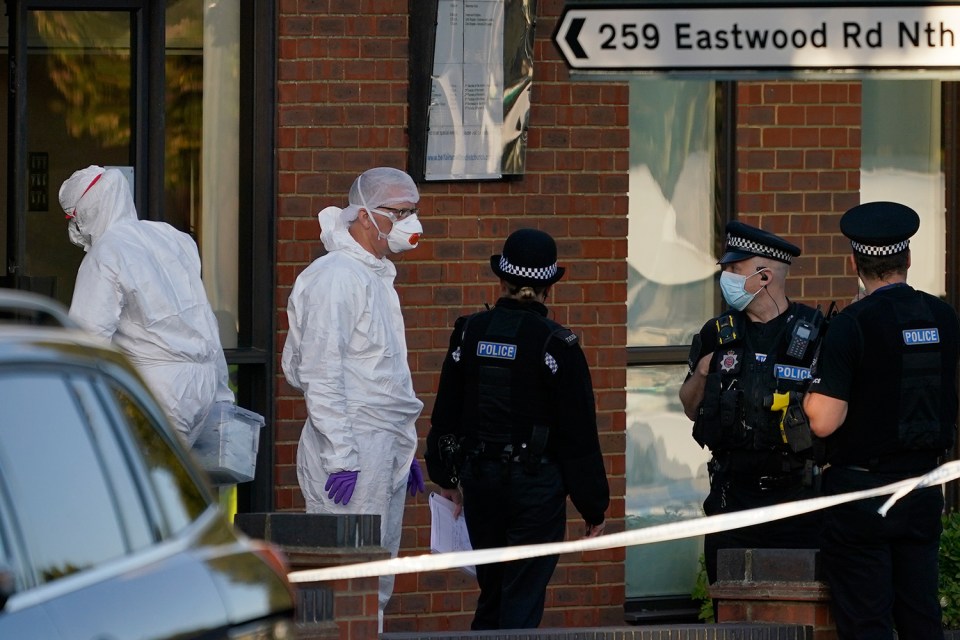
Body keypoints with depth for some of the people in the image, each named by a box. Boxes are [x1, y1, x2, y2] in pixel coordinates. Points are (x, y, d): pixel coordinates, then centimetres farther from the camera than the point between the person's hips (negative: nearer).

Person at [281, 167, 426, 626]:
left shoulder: (376, 276, 18)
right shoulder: (335, 278, -13)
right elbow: (320, 374, -18)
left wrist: (404, 450, 23)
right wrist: (341, 458, -22)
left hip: (386, 450, 10)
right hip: (352, 452, -10)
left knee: (377, 587, 11)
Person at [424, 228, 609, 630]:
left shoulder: (469, 333, 1)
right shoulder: (556, 345, -11)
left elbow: (445, 413, 9)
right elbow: (580, 434, -9)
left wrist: (445, 476, 24)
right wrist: (594, 506, -2)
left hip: (480, 479, 4)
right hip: (537, 486, -4)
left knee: (491, 591, 19)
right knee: (523, 599, -1)